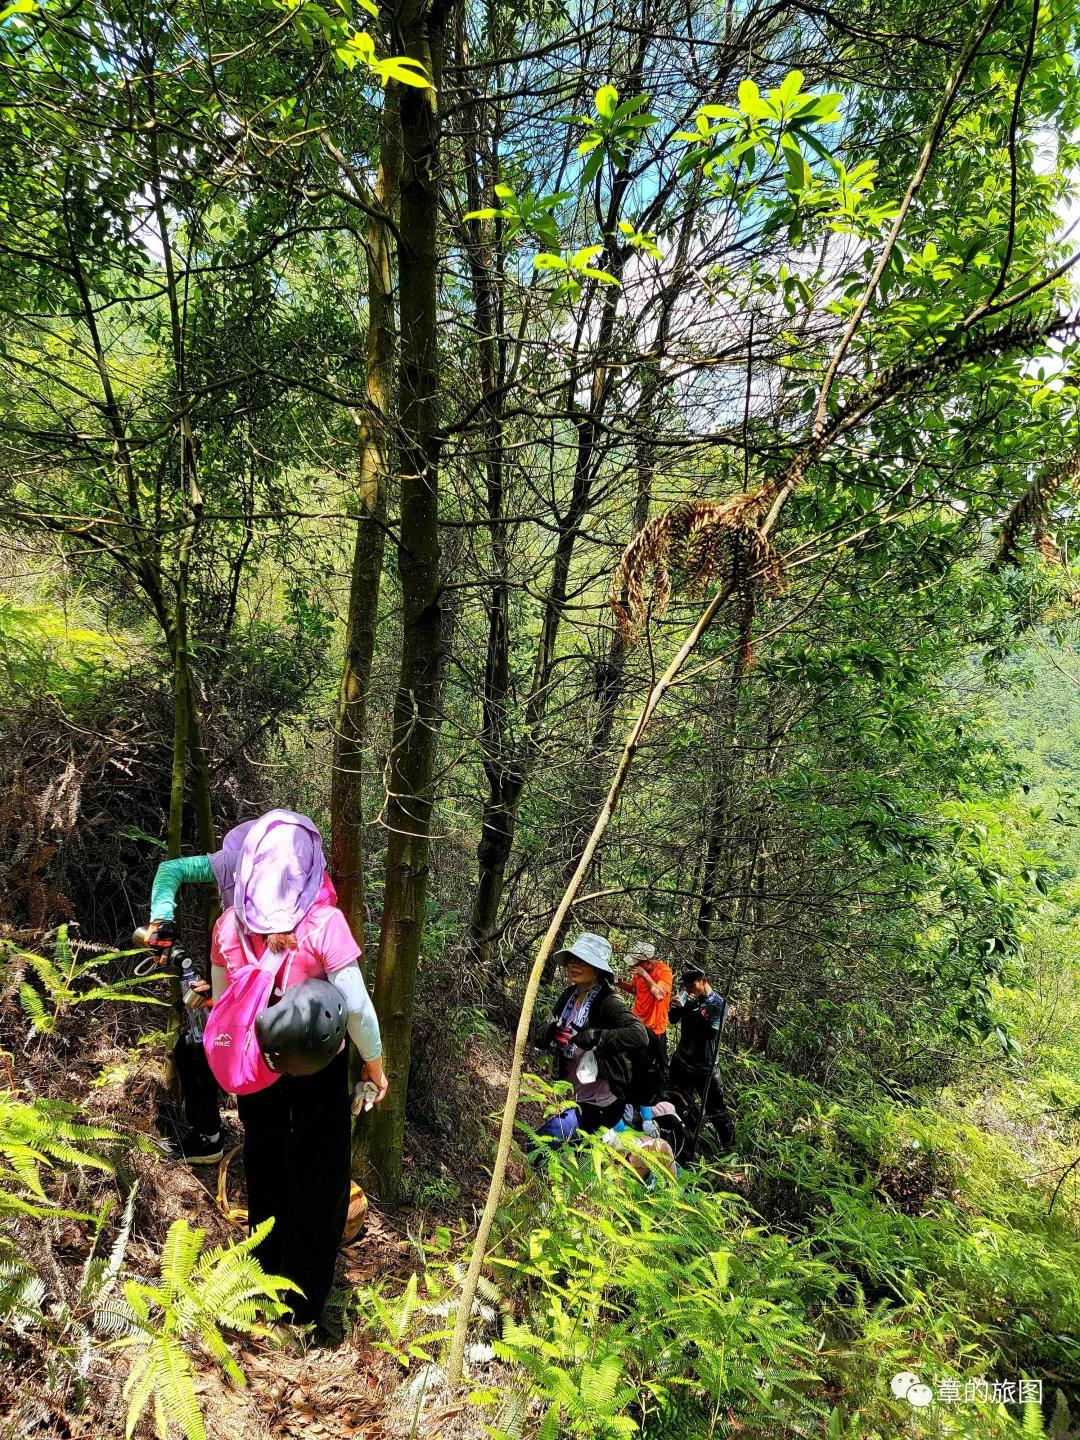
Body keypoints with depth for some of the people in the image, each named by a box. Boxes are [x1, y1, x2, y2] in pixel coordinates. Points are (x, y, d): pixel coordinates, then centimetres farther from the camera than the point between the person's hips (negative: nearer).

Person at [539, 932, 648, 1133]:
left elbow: (639, 1036, -37)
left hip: (602, 1102, -6)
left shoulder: (608, 1002, -23)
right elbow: (545, 1039, 4)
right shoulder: (569, 995, -3)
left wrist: (595, 1036, -39)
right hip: (572, 1095, 6)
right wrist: (551, 1033, -18)